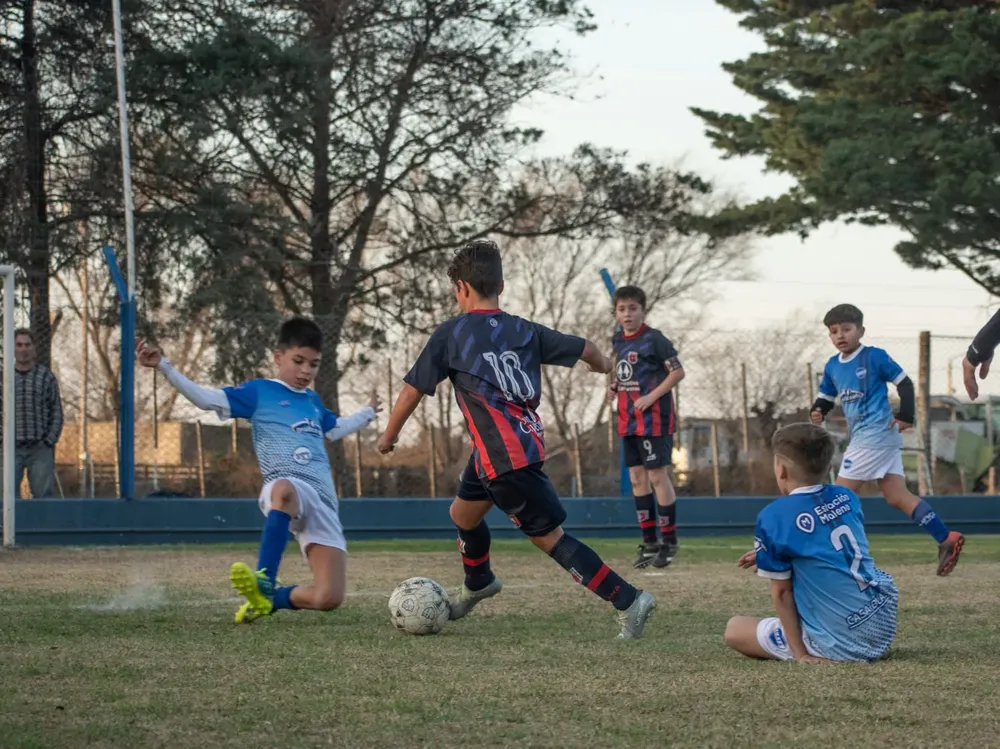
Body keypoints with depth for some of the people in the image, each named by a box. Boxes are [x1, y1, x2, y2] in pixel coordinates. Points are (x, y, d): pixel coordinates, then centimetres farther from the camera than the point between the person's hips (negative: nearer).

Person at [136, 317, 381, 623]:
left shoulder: (313, 400, 26)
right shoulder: (259, 391, 8)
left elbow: (334, 429, 48)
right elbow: (208, 399, -1)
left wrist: (368, 413, 59)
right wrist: (163, 366, -10)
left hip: (324, 504, 6)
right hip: (289, 486, -6)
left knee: (329, 599, -12)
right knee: (284, 489, -49)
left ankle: (267, 596, 13)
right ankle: (264, 584, -49)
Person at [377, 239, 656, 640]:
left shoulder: (451, 333, -6)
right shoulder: (524, 330, 8)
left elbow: (414, 389, 0)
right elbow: (584, 349, 8)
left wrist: (389, 435, 15)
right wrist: (603, 365, 32)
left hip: (506, 459, -8)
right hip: (529, 439, 8)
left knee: (549, 536, -5)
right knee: (463, 511, 28)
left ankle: (628, 600, -12)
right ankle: (477, 584, 52)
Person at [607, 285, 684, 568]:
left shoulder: (654, 339, -12)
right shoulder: (618, 340, 10)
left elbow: (677, 371, -13)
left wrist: (651, 397, -19)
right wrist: (615, 385, 6)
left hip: (653, 417, -8)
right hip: (628, 419, 8)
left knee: (658, 476, -5)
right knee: (637, 478, 9)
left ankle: (669, 542, 4)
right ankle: (649, 542, 17)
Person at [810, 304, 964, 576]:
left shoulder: (874, 357, -7)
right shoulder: (832, 366, 13)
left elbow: (904, 383, -4)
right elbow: (826, 397, 20)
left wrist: (905, 416, -14)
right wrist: (817, 412, -2)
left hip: (875, 435, -8)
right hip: (863, 438, 8)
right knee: (898, 497, 2)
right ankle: (946, 539, 0)